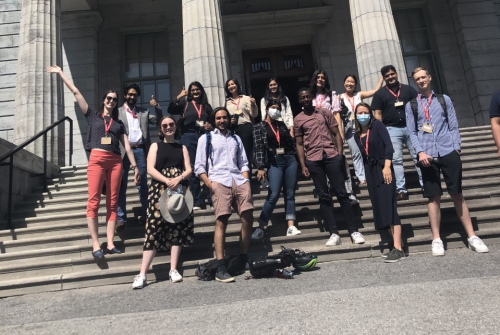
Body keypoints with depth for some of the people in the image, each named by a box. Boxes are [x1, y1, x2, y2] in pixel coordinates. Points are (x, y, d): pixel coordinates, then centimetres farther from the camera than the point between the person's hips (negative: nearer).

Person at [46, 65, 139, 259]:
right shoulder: (93, 116, 16)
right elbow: (75, 92, 13)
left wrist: (135, 166, 8)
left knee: (112, 203, -1)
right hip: (97, 159, -2)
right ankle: (95, 245, -8)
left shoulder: (119, 124, 20)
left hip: (115, 161, 2)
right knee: (93, 202, -10)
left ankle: (110, 244, 0)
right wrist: (60, 73, 12)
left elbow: (127, 146, 14)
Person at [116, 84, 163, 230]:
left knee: (143, 183, 6)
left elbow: (158, 121, 5)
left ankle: (145, 214, 14)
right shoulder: (118, 112, 8)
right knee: (122, 184, 0)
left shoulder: (144, 112, 15)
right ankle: (121, 218, 3)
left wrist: (157, 108, -7)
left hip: (140, 149, 2)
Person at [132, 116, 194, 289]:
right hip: (159, 189, -2)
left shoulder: (182, 148, 18)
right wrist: (167, 180, -16)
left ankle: (173, 270, 8)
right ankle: (142, 274, -9)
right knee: (154, 227, -9)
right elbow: (150, 168, 0)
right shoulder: (155, 146, 13)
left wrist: (178, 179, -14)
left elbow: (189, 169, 7)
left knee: (178, 227, 0)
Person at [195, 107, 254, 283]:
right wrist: (209, 184, -6)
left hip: (239, 180, 4)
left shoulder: (236, 138, 28)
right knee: (221, 220, -16)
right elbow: (199, 166, 8)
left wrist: (246, 181, 4)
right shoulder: (206, 138, 17)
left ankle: (244, 259, 5)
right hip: (219, 181, -3)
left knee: (248, 217, -9)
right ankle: (220, 268, -17)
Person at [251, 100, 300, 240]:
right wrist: (261, 167, -15)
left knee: (290, 194, 2)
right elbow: (258, 147, -6)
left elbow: (291, 142, 16)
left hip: (290, 160, 4)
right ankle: (261, 227, -3)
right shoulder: (259, 126, 3)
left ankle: (291, 227, 2)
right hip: (275, 162, -4)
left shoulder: (282, 124, 15)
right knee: (274, 195, -13)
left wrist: (297, 158, 11)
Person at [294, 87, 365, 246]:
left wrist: (340, 154, -4)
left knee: (342, 193, 0)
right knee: (324, 197, 3)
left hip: (332, 156, 0)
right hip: (313, 160, 0)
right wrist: (303, 165, 1)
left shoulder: (325, 112, 10)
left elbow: (336, 134, 8)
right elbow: (299, 144, 9)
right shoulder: (298, 119, 10)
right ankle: (334, 234, 7)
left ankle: (354, 231, 7)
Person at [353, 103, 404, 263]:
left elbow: (388, 145, -12)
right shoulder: (357, 135, 13)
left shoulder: (377, 125, -2)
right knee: (380, 209, 5)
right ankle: (397, 245, 13)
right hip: (370, 172, 6)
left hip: (383, 169, -6)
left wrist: (387, 166, -22)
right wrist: (366, 177, 13)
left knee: (389, 208, -12)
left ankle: (398, 249, -12)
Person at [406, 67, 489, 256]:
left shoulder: (444, 100, 13)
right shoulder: (411, 105, 10)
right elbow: (412, 132, 2)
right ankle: (436, 240, 8)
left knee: (457, 194, 4)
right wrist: (420, 152, -11)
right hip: (427, 155, 0)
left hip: (448, 153, 1)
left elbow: (454, 126, 8)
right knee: (433, 197, 3)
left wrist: (456, 147, -4)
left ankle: (472, 237, 12)